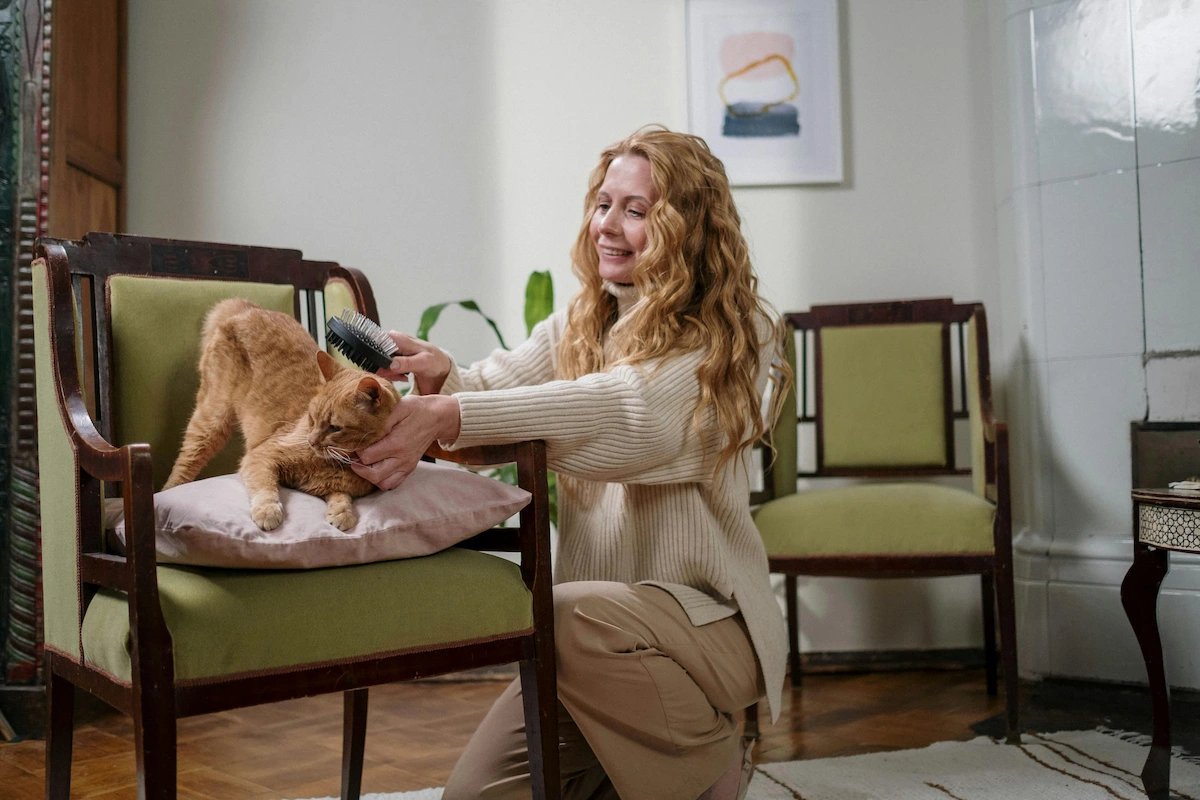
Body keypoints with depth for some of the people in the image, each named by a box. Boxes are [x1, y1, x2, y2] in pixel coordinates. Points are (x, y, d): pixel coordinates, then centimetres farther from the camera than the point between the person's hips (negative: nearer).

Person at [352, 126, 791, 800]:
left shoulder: (735, 333, -10)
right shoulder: (580, 323, 12)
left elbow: (624, 413, -27)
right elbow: (497, 384, -3)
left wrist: (449, 414, -37)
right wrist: (441, 378, -28)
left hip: (706, 618, -5)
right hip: (599, 641, 5)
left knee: (569, 614, -34)